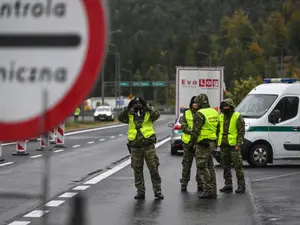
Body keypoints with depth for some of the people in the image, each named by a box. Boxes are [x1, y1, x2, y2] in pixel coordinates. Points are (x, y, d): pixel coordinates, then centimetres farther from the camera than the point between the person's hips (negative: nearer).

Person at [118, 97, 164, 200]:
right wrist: (128, 107, -14)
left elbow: (157, 114, -17)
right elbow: (120, 117, -7)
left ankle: (157, 191, 7)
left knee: (154, 169, 0)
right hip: (135, 147, 2)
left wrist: (146, 106, -18)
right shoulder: (130, 115, 7)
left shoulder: (148, 113, 1)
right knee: (137, 171, 8)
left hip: (148, 146, -2)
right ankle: (140, 192, 17)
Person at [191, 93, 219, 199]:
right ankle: (213, 191, 17)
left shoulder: (200, 114, -16)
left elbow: (196, 130, -16)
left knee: (202, 167, -3)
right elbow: (217, 128, 17)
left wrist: (193, 140, -2)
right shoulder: (214, 112, 12)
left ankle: (209, 190, -6)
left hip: (203, 143, -9)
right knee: (210, 167, 14)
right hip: (212, 143, 9)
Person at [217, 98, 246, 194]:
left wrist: (238, 144, -14)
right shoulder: (221, 117, 14)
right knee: (226, 167, 9)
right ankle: (228, 185, 16)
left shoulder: (238, 117, -3)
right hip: (223, 146, 6)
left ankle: (241, 186, -3)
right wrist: (216, 142, 11)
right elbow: (218, 130, 21)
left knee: (238, 166, -7)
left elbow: (241, 132, -6)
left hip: (234, 145, -6)